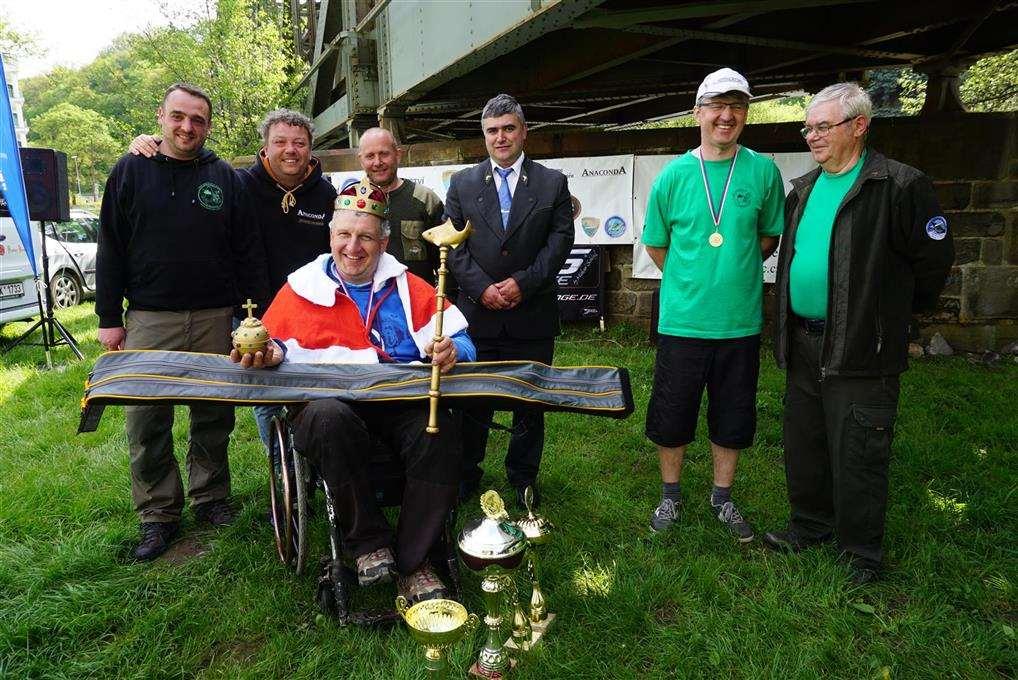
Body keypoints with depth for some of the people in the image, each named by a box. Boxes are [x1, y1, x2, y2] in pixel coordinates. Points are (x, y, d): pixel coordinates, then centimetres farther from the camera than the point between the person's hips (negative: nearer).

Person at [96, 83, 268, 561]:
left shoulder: (223, 176, 7)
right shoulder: (131, 171, 5)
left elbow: (246, 249, 7)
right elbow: (110, 249, 4)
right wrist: (109, 317, 0)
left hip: (215, 318, 1)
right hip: (149, 319, 0)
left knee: (214, 415, 8)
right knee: (146, 420, 2)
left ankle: (211, 497, 25)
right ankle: (158, 514, 15)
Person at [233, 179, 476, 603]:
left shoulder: (408, 288, 18)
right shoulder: (302, 288, 17)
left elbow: (460, 342, 10)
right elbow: (275, 348, 15)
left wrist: (452, 352, -14)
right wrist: (269, 354, -10)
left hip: (403, 404, 1)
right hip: (330, 405, 0)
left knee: (440, 432, -32)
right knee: (327, 417, -37)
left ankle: (413, 561, -11)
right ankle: (369, 542, -14)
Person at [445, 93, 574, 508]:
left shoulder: (552, 183, 5)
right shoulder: (462, 184, 8)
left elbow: (561, 240, -2)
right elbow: (453, 244, 2)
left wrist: (523, 282, -12)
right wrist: (481, 287, -10)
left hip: (532, 314, 0)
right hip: (478, 313, 1)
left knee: (530, 401, 9)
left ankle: (523, 478, 25)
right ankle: (466, 474, 25)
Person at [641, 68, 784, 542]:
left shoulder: (763, 171, -1)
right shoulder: (674, 174, -2)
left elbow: (770, 236, 11)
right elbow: (655, 243, 8)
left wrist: (735, 271, 4)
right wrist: (690, 281, 6)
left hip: (741, 320, 1)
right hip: (682, 320, 0)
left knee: (733, 418, 12)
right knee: (671, 414, 8)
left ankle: (721, 498, 32)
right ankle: (671, 495, 29)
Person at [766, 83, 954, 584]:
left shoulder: (900, 186, -11)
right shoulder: (802, 189, 11)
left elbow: (934, 259, -7)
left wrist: (892, 313, 3)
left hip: (861, 353, -7)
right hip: (803, 348, 7)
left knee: (856, 457, 3)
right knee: (803, 447, 17)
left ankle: (861, 551, 22)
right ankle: (811, 525, 37)